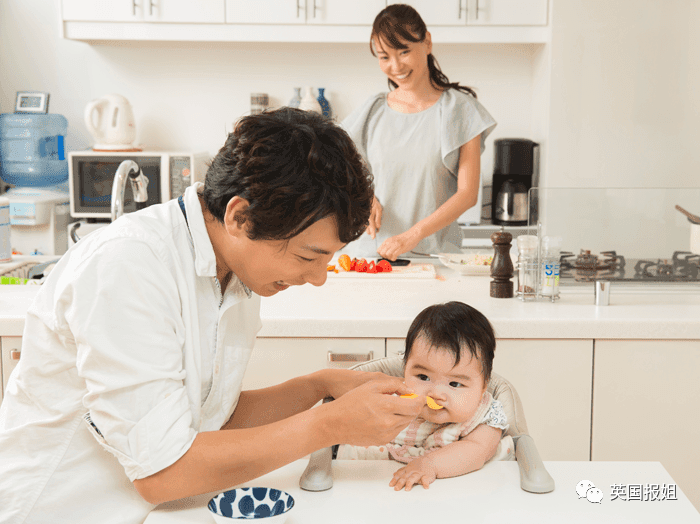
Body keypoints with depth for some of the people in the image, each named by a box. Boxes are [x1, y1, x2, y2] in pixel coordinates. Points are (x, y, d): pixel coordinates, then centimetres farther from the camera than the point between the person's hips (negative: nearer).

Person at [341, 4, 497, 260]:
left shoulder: (459, 108, 3)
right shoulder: (373, 111, 10)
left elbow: (468, 193, -3)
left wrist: (413, 235, -15)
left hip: (435, 249, -2)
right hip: (371, 249, 2)